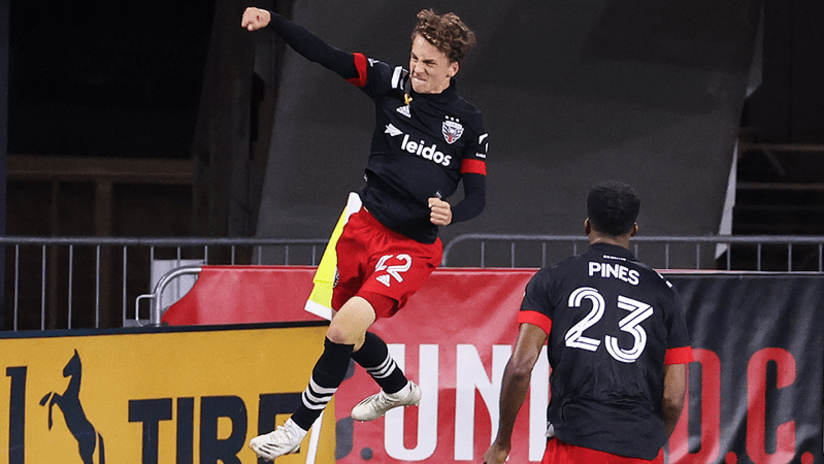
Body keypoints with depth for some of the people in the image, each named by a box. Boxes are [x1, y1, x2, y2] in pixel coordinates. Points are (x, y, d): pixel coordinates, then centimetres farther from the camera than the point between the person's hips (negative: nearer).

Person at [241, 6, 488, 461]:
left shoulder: (469, 124, -4)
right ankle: (398, 388, 51)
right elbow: (324, 55, -11)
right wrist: (272, 21, -24)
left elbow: (477, 195, 0)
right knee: (346, 332, 20)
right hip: (365, 227, 4)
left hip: (413, 247, -4)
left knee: (346, 327, -22)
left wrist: (451, 214, -23)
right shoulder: (391, 83, -2)